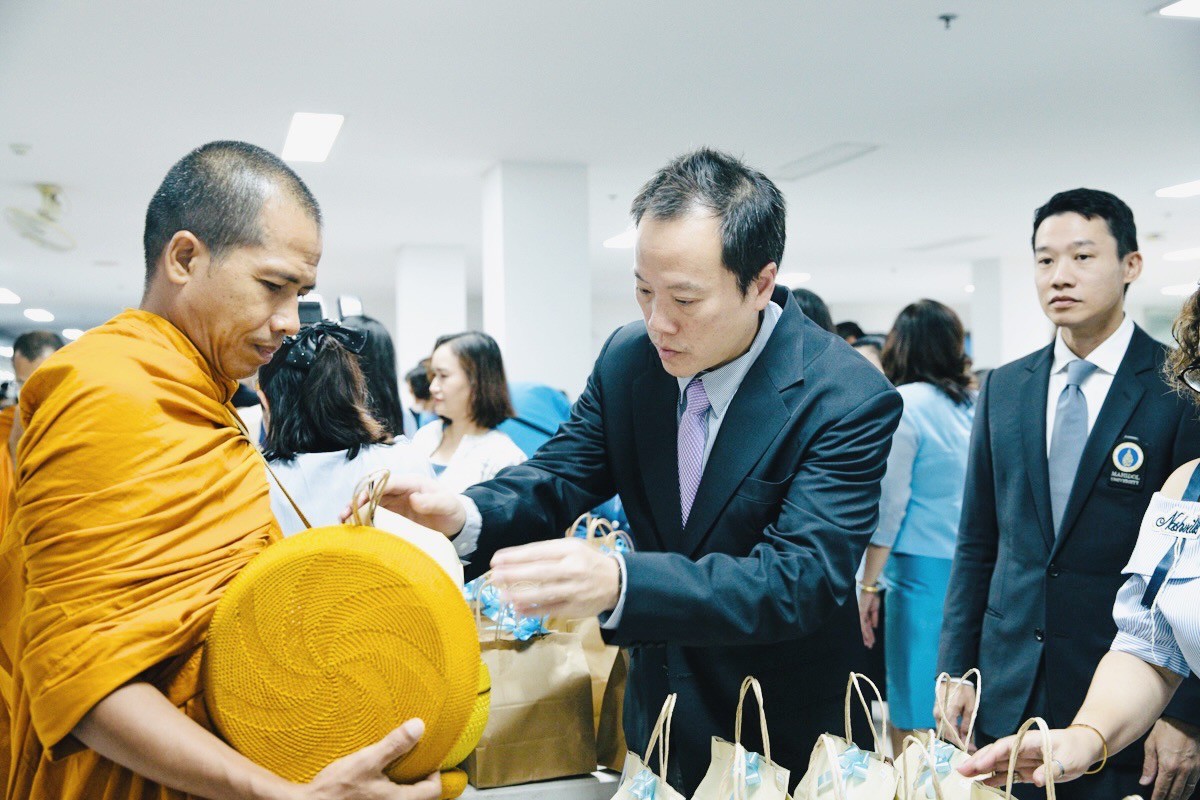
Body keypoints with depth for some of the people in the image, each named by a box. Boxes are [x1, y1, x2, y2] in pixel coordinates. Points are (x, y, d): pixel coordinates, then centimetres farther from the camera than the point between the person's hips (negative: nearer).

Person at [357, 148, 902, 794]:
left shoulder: (851, 400, -24)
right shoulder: (627, 358, -8)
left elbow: (803, 578, -31)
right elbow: (559, 476, -4)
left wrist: (617, 582, -46)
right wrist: (465, 514, -27)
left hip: (785, 734, -4)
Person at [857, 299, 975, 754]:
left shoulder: (902, 405, -9)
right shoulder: (972, 404, 8)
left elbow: (889, 505, -11)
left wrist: (868, 585, -6)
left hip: (925, 569, -6)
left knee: (913, 719, 1)